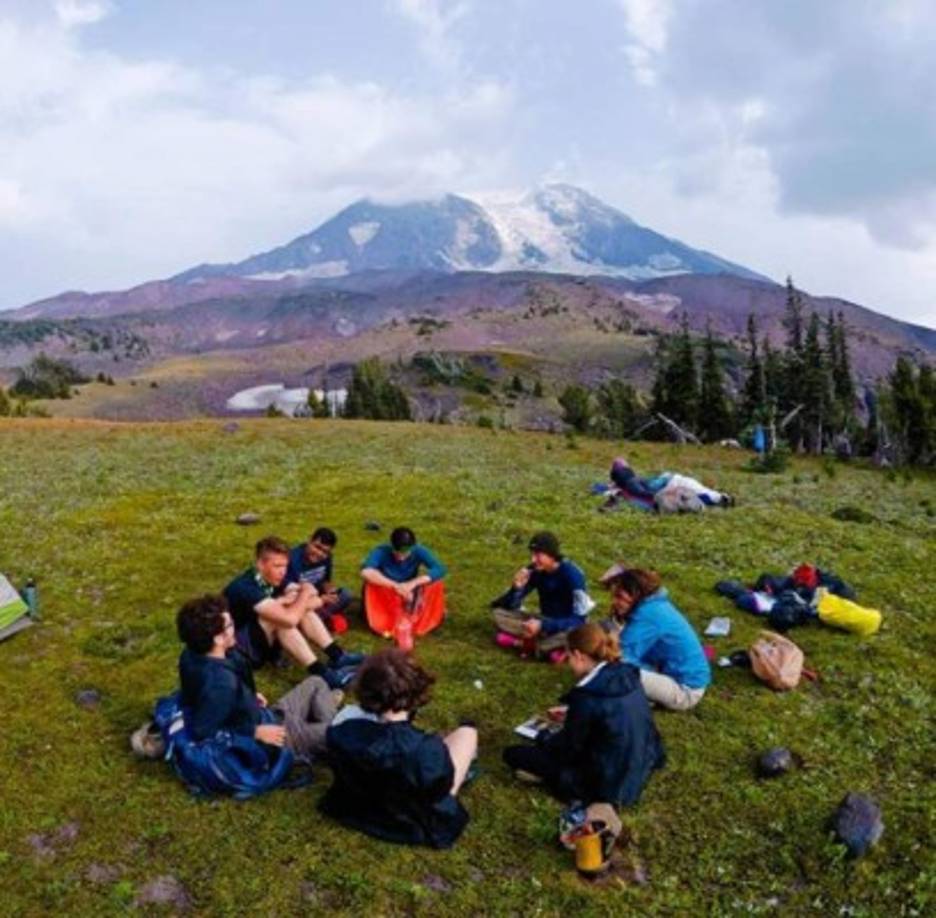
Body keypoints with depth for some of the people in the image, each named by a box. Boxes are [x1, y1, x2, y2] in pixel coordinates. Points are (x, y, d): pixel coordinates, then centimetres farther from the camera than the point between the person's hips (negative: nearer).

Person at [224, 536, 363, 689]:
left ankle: (337, 655, -10)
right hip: (236, 649, -9)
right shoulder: (245, 588, -30)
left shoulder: (273, 578, -4)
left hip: (261, 640, 9)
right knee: (281, 618, -31)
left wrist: (283, 602, -21)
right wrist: (305, 593, -21)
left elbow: (316, 601, -4)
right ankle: (321, 673, -29)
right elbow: (289, 619, -39)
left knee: (303, 609, -6)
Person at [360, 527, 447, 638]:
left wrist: (413, 583, -43)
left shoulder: (418, 551, -22)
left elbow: (440, 569, -33)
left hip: (409, 600, 1)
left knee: (437, 585, -23)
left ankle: (417, 625, -12)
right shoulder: (382, 552, -27)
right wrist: (395, 586, -51)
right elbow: (365, 572, -46)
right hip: (386, 599, -1)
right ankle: (386, 626, -17)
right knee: (371, 584, -31)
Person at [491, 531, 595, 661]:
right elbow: (511, 605, -5)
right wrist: (517, 587, -26)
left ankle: (526, 643, -21)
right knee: (499, 614, -14)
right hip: (546, 622, 6)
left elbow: (579, 620, -25)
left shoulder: (572, 575, -22)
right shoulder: (534, 571, -9)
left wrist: (542, 626, -32)